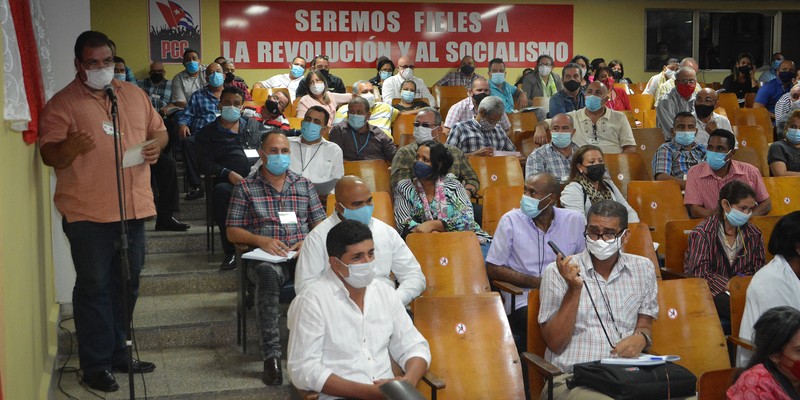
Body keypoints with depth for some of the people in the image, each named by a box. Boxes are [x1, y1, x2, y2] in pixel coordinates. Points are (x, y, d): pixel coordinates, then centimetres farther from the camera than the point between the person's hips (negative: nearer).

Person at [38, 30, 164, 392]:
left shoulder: (134, 94, 11)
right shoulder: (62, 103, -5)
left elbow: (158, 129, 20)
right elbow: (48, 155, -9)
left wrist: (156, 144, -3)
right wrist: (69, 148, -31)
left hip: (133, 207, 5)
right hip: (87, 213, -5)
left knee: (127, 285, 13)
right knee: (93, 287, 2)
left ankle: (117, 353, 28)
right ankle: (96, 365, 12)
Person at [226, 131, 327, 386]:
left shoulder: (304, 185, 21)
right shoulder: (245, 188, 13)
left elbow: (321, 224, 18)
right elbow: (232, 232, 9)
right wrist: (261, 240, -9)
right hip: (265, 257, -2)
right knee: (268, 274, -40)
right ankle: (271, 356, -42)